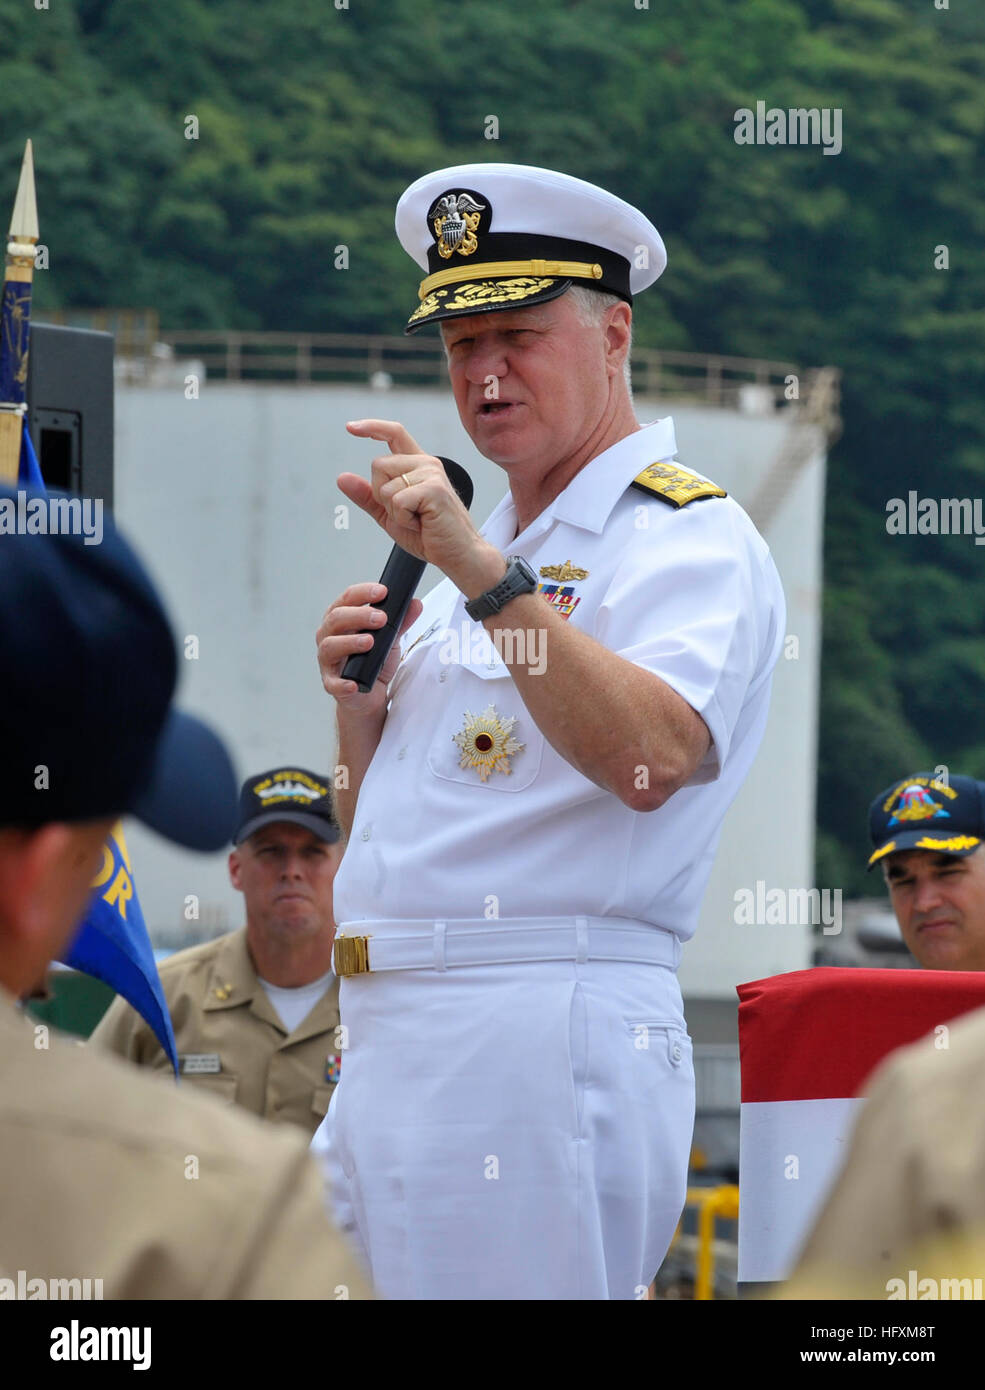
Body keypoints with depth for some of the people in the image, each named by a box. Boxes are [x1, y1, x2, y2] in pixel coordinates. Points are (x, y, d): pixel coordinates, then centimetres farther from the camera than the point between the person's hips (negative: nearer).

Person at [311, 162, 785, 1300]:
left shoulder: (691, 540, -3)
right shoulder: (474, 555, 24)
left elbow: (651, 761, -24)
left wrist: (482, 569, -27)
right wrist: (360, 714, 6)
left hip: (546, 1033, -8)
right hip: (386, 1039, 8)